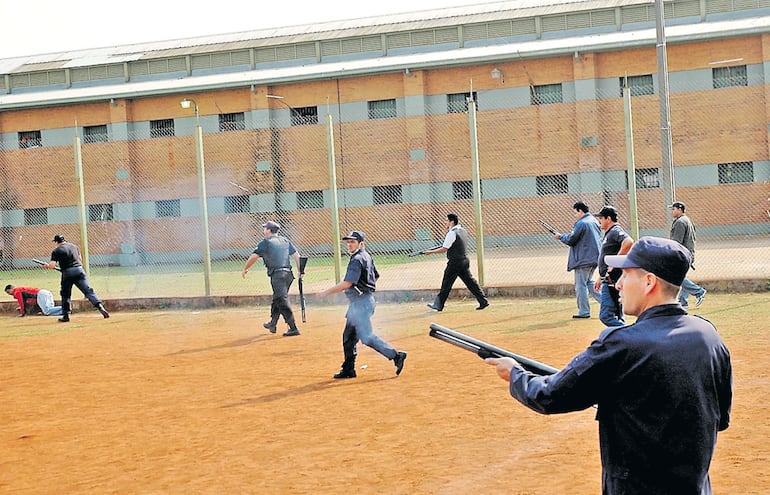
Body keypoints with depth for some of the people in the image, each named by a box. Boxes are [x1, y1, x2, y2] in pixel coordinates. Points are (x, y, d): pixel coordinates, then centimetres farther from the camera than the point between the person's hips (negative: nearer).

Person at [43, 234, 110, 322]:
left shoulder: (56, 251, 3)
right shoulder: (73, 246, 18)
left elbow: (52, 265, -4)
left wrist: (47, 266, 16)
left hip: (67, 273, -3)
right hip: (79, 270, 3)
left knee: (65, 294, 13)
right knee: (88, 290, -4)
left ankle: (65, 316, 13)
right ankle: (100, 306, -22)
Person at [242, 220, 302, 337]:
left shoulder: (265, 242, -1)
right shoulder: (285, 241, 17)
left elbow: (254, 257, -7)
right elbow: (296, 255, 12)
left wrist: (245, 269, 7)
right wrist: (300, 271, 12)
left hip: (277, 275, -8)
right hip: (288, 274, 8)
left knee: (283, 301, -8)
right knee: (277, 298, 23)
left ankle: (293, 328, -15)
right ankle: (272, 324, 37)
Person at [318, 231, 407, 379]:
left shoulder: (357, 260, -17)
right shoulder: (366, 257, 13)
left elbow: (347, 283, -25)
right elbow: (376, 276, 25)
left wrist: (326, 292, -19)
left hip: (361, 302, -10)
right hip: (357, 303, 10)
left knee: (367, 337, -10)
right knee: (348, 336, 14)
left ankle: (396, 355, -9)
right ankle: (348, 369, 20)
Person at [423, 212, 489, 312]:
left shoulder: (452, 233, -15)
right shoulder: (463, 231, 10)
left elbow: (444, 249, -14)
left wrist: (430, 252, -5)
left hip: (455, 262, -8)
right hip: (465, 260, 8)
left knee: (446, 285, 1)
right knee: (470, 281, 8)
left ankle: (438, 305, 10)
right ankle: (483, 301, 3)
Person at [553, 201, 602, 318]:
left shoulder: (581, 224, -16)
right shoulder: (594, 221, 12)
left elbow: (570, 239, -16)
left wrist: (560, 236, 4)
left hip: (584, 260, -9)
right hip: (595, 258, 9)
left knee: (580, 285, 0)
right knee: (589, 282, 20)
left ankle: (584, 312, 2)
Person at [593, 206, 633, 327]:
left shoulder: (616, 231, -12)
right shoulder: (608, 234, 19)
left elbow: (628, 242, -34)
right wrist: (600, 279, 28)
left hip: (613, 281, -11)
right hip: (608, 281, 11)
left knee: (606, 316, -14)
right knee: (617, 317, 14)